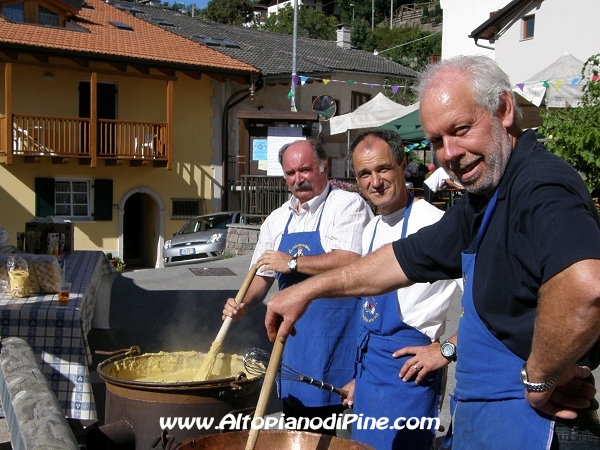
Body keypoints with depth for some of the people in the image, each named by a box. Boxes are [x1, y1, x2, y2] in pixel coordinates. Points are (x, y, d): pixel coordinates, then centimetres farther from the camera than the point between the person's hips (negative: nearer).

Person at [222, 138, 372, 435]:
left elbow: (349, 260, -22)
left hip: (337, 333, -6)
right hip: (293, 335, 6)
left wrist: (291, 263, -16)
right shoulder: (277, 219, 13)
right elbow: (263, 273, 17)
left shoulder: (347, 204, -7)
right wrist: (244, 304, -2)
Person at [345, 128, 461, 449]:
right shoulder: (371, 230, 9)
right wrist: (359, 376, 19)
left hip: (406, 368, -8)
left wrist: (446, 349, -18)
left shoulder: (434, 224, -18)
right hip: (368, 365, 8)